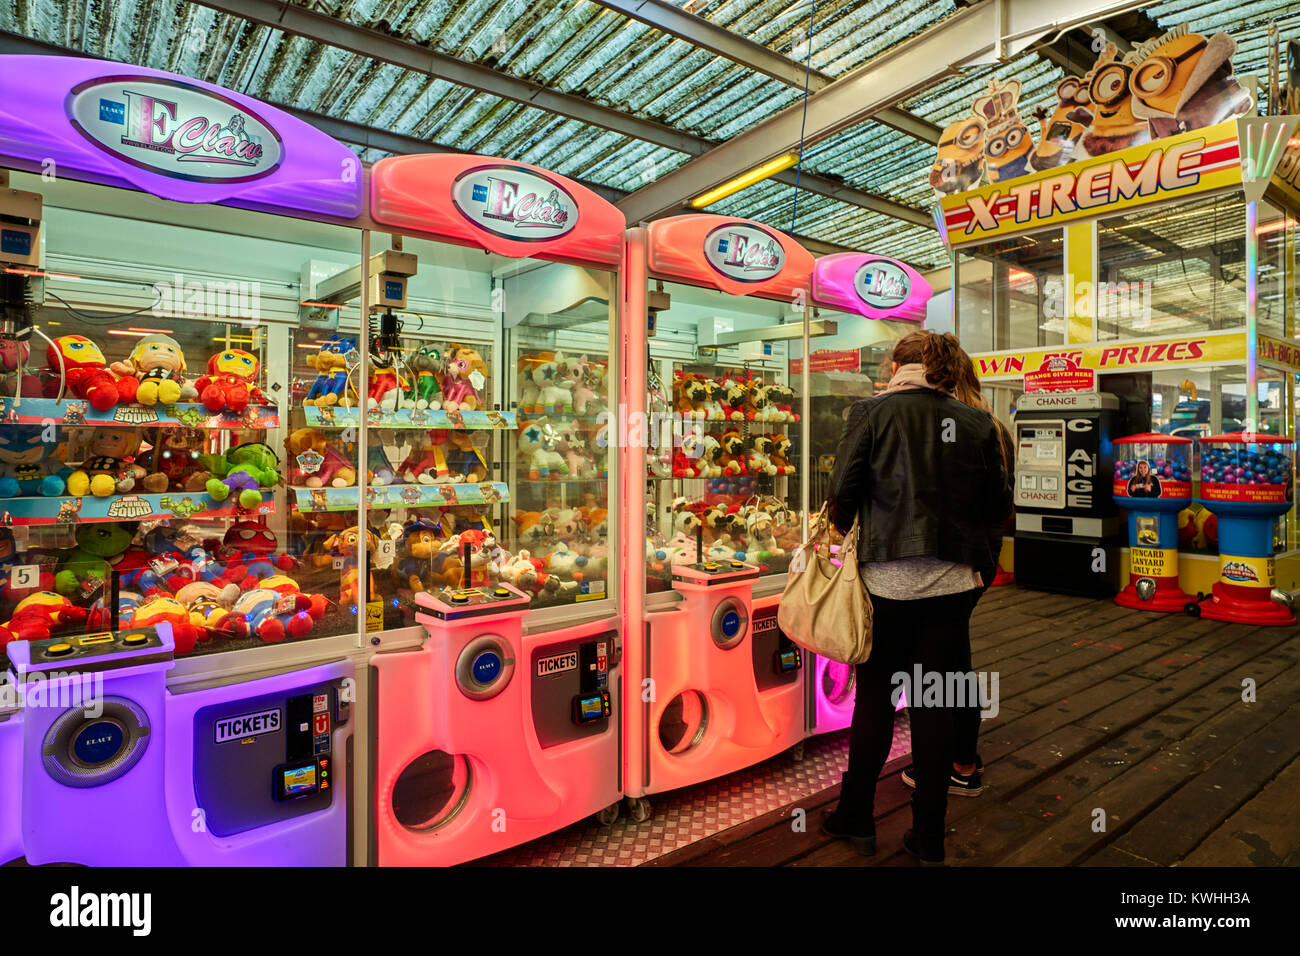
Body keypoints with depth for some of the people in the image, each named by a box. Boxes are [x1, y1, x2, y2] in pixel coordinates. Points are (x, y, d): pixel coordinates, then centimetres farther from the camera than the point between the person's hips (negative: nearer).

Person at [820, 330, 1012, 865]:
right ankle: (929, 838, 25)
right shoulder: (978, 424, 3)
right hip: (952, 579, 3)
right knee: (935, 705, 12)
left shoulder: (873, 412, -6)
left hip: (888, 575, -2)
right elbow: (998, 506, 5)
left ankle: (857, 820, 28)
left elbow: (843, 490, -12)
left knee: (874, 699, 12)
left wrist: (843, 530, 7)